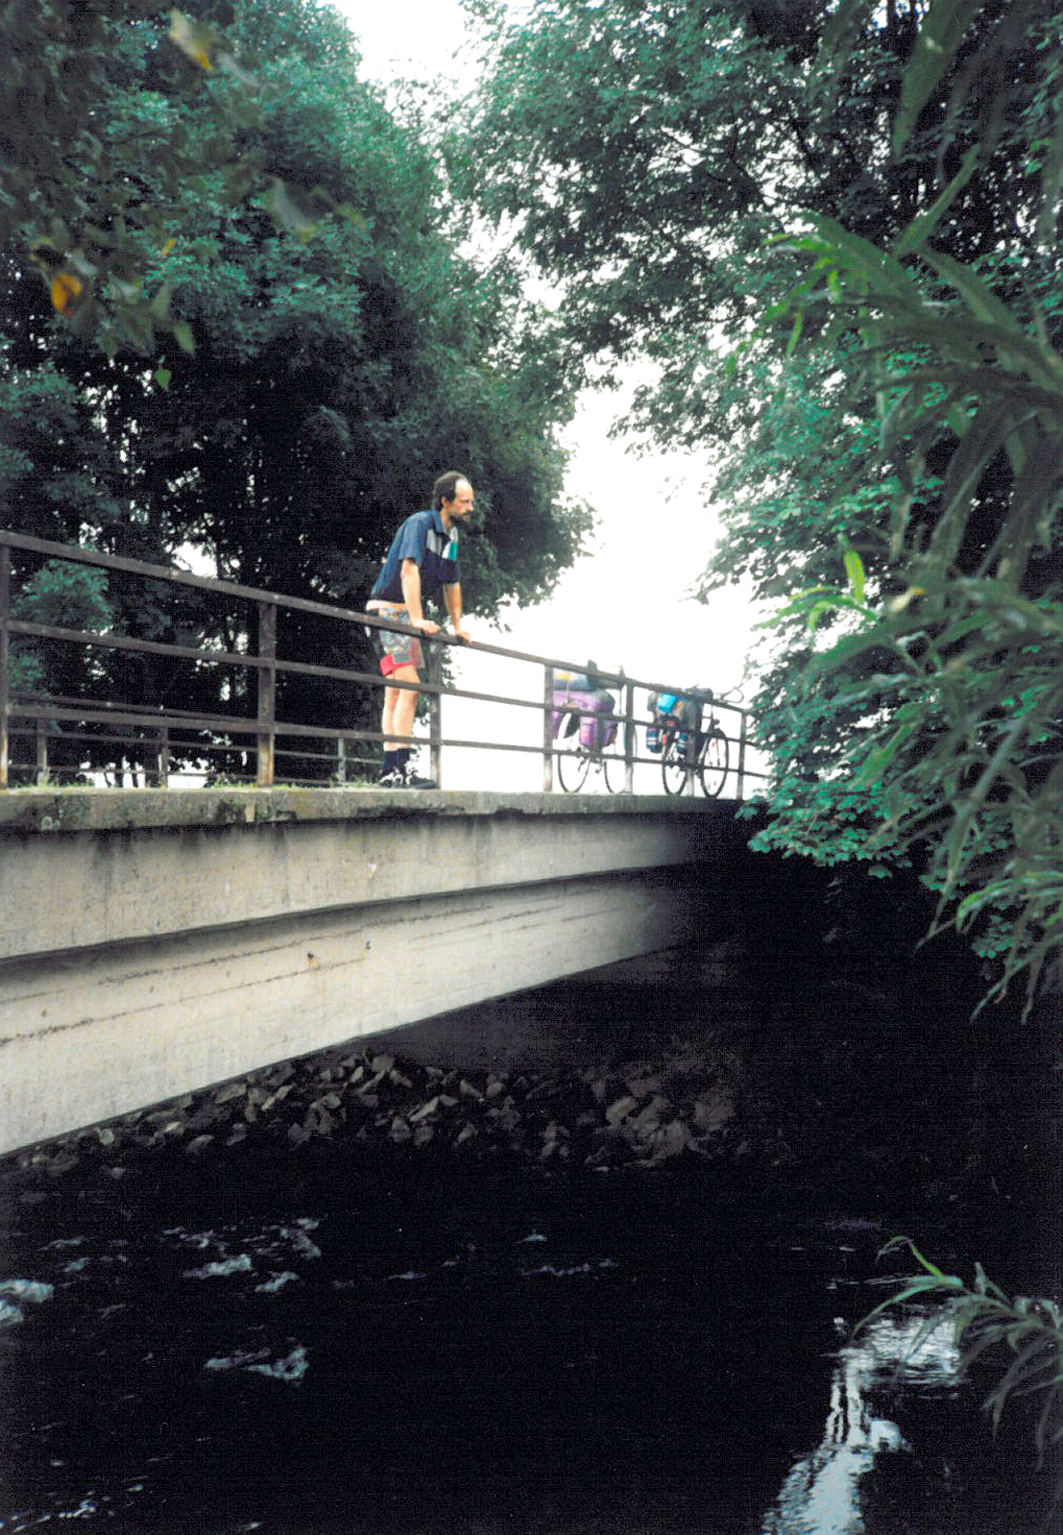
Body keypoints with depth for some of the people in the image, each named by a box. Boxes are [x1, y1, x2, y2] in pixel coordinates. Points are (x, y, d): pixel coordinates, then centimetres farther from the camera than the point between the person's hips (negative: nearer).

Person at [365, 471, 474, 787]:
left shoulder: (451, 535, 14)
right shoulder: (420, 523, -13)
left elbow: (452, 583, 25)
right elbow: (409, 570, -24)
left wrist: (457, 626, 26)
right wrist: (418, 619, -31)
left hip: (405, 615, 9)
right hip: (388, 610, -9)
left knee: (395, 693, 8)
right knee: (409, 685, -18)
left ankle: (390, 771, 10)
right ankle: (400, 767, -22)